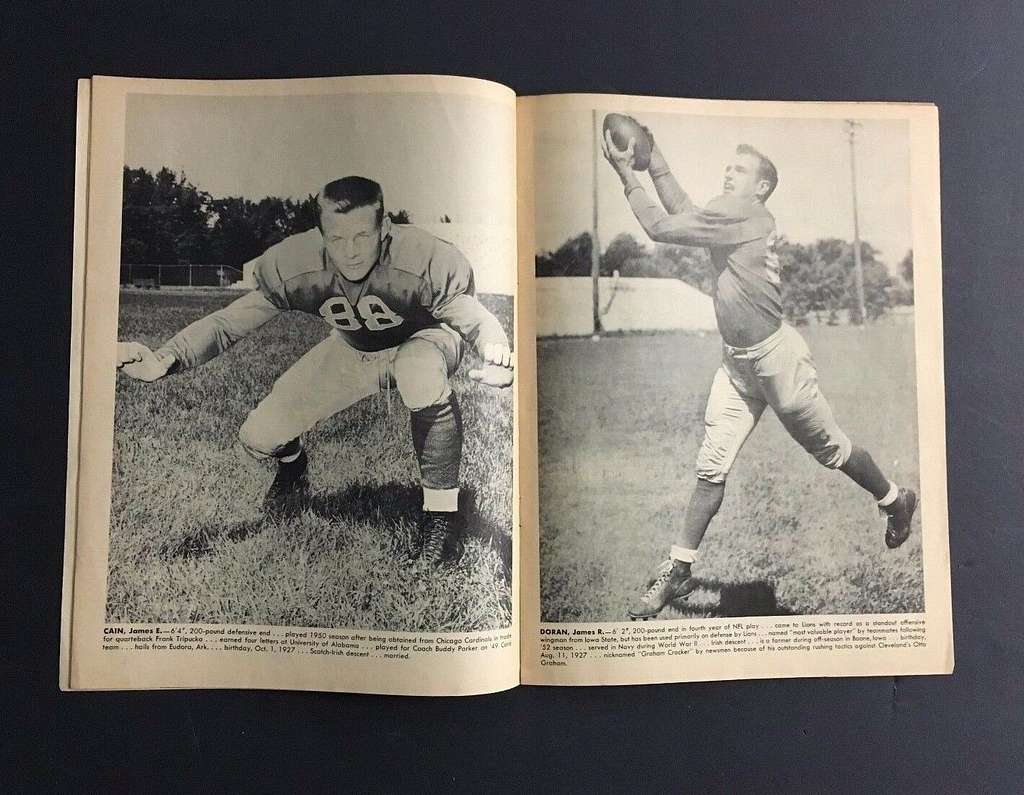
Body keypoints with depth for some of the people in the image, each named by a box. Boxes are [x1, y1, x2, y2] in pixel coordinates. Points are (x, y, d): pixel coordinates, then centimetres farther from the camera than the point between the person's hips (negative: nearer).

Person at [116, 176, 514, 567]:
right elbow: (227, 321, -20)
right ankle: (292, 463, 34)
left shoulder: (426, 261, -36)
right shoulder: (292, 265, -25)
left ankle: (443, 509, -22)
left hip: (424, 339, -3)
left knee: (420, 371, -43)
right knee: (258, 438, -9)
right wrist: (164, 359, -37)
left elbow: (475, 318, -38)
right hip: (351, 350, 4)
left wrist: (497, 355, -63)